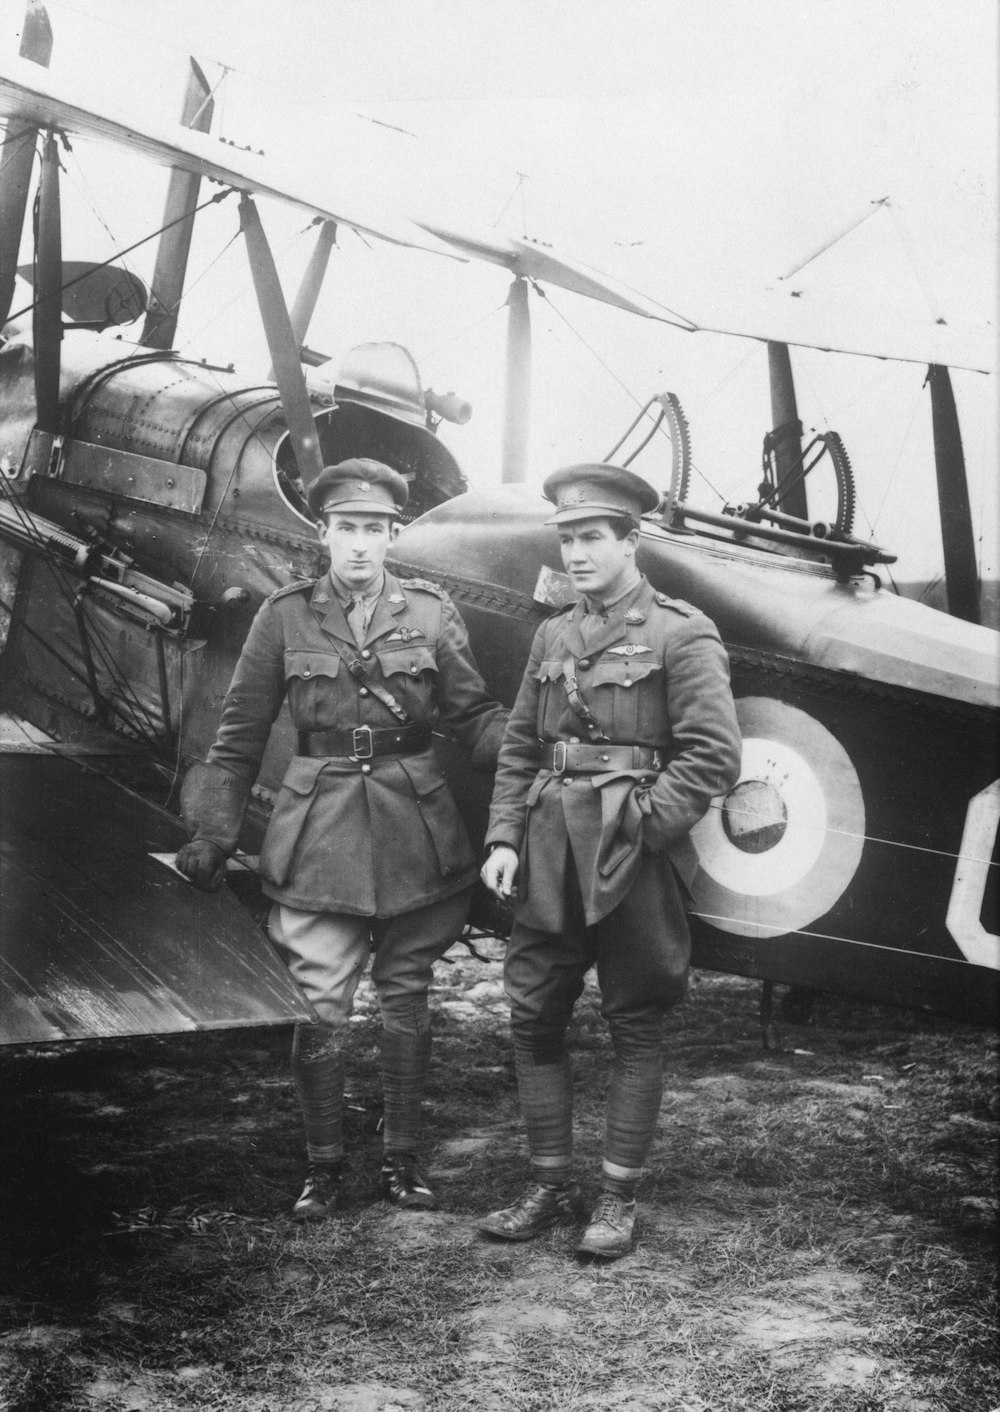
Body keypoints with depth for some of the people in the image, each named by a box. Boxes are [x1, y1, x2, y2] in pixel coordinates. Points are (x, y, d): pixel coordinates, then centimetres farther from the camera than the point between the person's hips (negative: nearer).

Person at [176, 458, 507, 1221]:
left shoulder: (430, 612, 1)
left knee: (406, 998, 10)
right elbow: (240, 737, 5)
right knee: (320, 1003, -1)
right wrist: (214, 831, 3)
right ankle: (324, 1164, 16)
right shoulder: (285, 616, 0)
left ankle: (403, 1156, 24)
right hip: (318, 835, -1)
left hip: (415, 832, 1)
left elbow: (475, 716, 1)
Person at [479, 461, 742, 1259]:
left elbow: (714, 759, -12)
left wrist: (637, 828, -16)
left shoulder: (681, 636, -6)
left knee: (636, 1029, 5)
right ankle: (550, 1185, 20)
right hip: (550, 857, 6)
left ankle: (620, 1198, 15)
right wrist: (503, 839, 4)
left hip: (633, 863, -6)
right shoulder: (553, 636, 12)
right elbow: (519, 749, 15)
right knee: (533, 1016, 7)